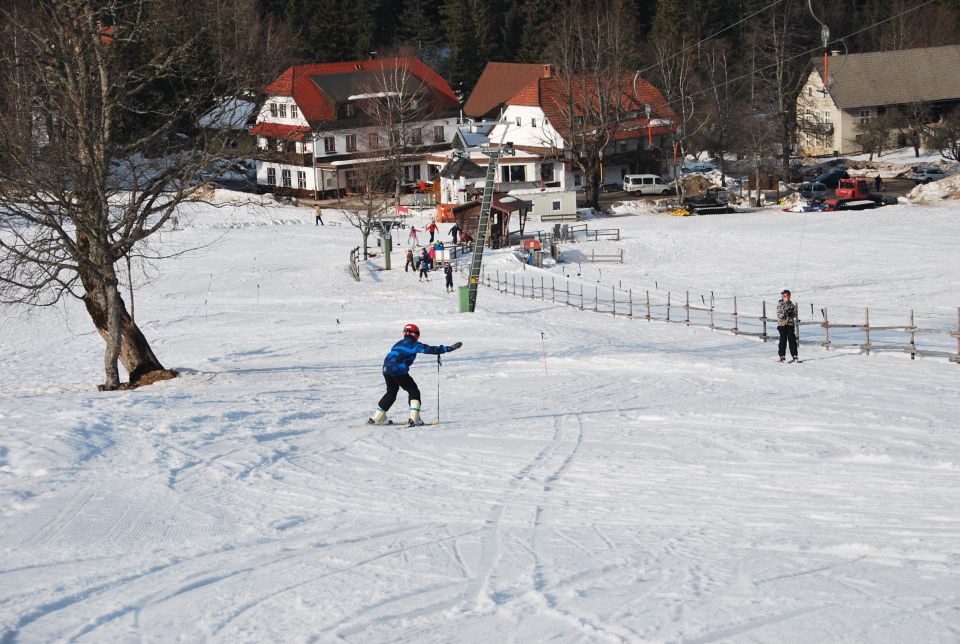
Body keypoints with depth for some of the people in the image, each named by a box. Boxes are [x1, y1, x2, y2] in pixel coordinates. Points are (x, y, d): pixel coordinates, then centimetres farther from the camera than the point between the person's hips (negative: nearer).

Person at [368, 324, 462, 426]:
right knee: (414, 391, 5)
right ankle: (414, 419, -6)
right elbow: (430, 350, -8)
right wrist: (448, 349, -6)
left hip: (386, 369, 7)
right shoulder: (414, 345, 1)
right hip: (399, 371, -7)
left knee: (391, 392, 26)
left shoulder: (399, 343, 22)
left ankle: (377, 417, 31)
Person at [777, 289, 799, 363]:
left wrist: (791, 313, -19)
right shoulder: (779, 305, 1)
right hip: (782, 324, -2)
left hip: (790, 324, 2)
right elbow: (779, 315, -7)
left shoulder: (792, 305, 9)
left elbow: (795, 314, 3)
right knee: (783, 340, -1)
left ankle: (794, 356, -1)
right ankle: (782, 356, 8)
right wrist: (785, 314, -24)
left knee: (792, 340, -3)